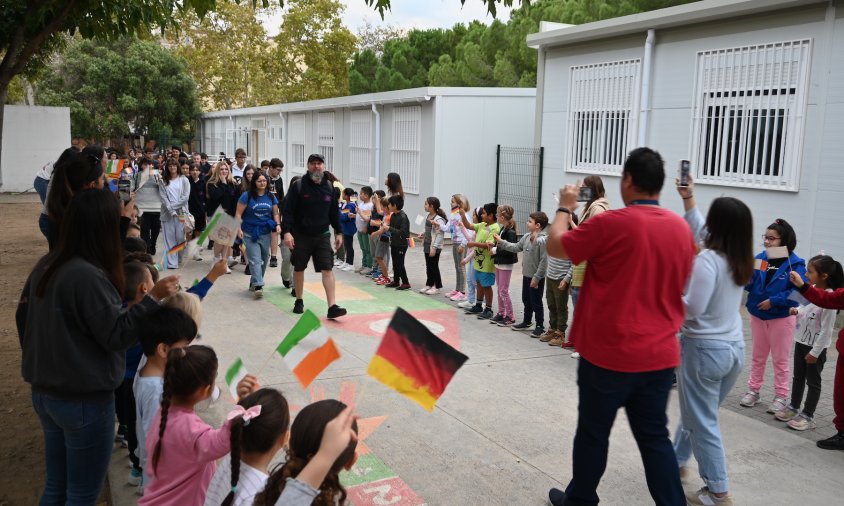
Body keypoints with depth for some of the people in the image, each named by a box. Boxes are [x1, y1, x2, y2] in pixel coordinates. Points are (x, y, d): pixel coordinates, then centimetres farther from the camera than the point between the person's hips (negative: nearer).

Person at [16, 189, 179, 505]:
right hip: (84, 400, -9)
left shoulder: (46, 266, 3)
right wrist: (153, 298, -21)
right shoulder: (88, 276, -25)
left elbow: (23, 317, 14)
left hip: (44, 393, 9)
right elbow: (116, 335, -19)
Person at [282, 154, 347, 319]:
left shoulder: (329, 187, 4)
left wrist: (338, 232, 11)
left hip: (322, 236, 2)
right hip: (301, 235, -2)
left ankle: (332, 307, -10)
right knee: (299, 268, 11)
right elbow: (287, 211, -10)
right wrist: (287, 231, -19)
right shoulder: (298, 186, -7)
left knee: (327, 269, -7)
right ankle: (299, 301, 30)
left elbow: (334, 211, 12)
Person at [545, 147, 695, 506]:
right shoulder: (682, 229, 2)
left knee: (593, 433, 13)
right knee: (654, 437, 15)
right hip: (660, 354, 5)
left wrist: (565, 207, 10)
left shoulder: (610, 223, -17)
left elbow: (555, 246, -4)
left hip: (609, 354, -5)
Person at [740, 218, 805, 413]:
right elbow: (749, 285, -2)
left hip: (782, 318, -4)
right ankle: (753, 390, 27)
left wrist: (773, 301, -24)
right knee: (758, 356, 16)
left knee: (780, 359, 9)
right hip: (757, 315, 4)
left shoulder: (795, 264, -14)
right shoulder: (760, 258, -1)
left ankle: (780, 396, 19)